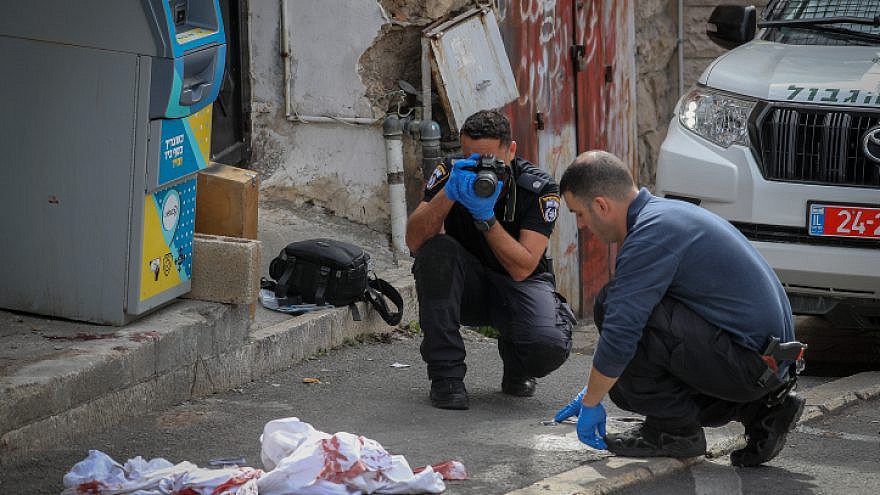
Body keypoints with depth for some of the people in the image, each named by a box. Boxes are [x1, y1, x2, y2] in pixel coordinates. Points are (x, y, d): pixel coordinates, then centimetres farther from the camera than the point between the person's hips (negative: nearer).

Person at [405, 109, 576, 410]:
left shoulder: (540, 190, -18)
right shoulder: (449, 174, -14)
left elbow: (521, 268, -27)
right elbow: (415, 241, -27)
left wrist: (486, 216, -37)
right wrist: (448, 193, -40)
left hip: (520, 285, -2)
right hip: (467, 287, 2)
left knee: (549, 345, -33)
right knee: (436, 250, -31)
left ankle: (516, 369, 9)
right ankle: (446, 375, -21)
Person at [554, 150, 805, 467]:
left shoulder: (651, 235, -17)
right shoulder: (663, 212, 16)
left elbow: (619, 335, -20)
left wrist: (591, 403, -5)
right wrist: (592, 391, 29)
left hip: (747, 359, -10)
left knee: (610, 305, -15)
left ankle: (675, 430, -3)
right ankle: (761, 408, 12)